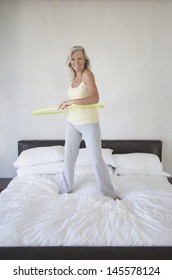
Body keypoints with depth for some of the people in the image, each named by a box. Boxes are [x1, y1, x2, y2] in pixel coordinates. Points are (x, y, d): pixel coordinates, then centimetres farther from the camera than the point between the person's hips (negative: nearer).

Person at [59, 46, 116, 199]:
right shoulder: (74, 77, 9)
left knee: (97, 160, -2)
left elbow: (95, 98, -27)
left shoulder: (87, 74, -13)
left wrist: (71, 101, -28)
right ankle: (65, 189, 31)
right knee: (69, 157, 12)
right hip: (72, 122, 7)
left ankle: (110, 194, 15)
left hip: (89, 123, -6)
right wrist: (68, 104, 7)